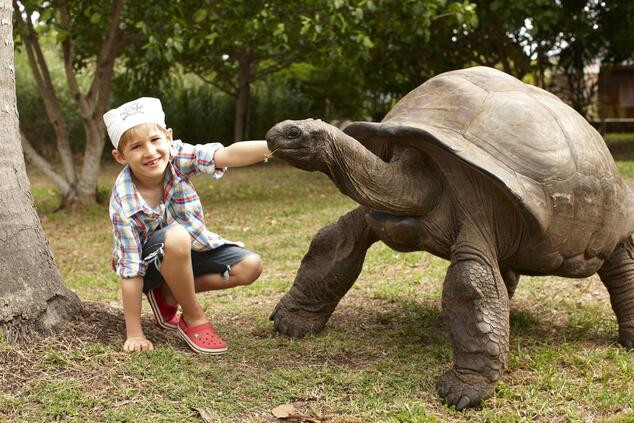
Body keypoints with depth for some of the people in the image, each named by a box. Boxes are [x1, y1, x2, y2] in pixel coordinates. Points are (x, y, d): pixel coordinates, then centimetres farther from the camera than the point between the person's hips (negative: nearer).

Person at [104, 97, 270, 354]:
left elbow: (229, 155, -37)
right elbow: (130, 271, -28)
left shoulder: (177, 156, -24)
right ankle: (193, 320, -16)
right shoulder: (124, 205, -30)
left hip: (191, 248, 5)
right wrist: (134, 335, -25)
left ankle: (168, 294, 2)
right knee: (176, 237, -37)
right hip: (150, 262, -5)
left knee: (250, 266, -10)